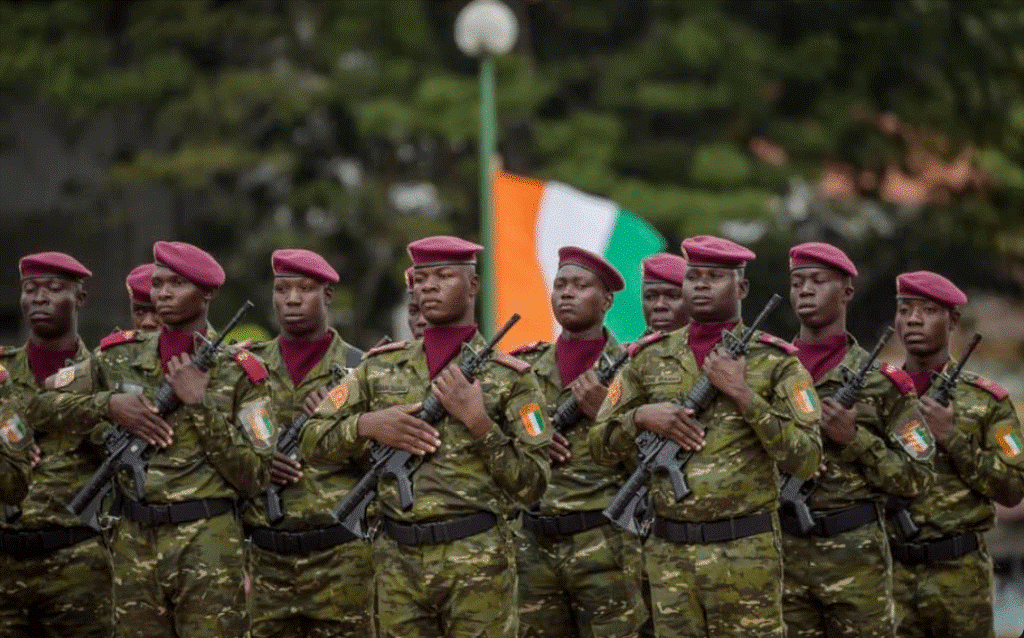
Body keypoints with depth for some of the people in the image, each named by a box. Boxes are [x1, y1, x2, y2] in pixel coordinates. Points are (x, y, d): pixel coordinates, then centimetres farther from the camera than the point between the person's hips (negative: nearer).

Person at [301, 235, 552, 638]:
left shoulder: (507, 376, 1)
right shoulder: (381, 368, 11)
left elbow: (532, 485, -3)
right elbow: (313, 441, 11)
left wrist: (479, 423, -14)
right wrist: (367, 424, -7)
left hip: (479, 564, -3)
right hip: (397, 564, 3)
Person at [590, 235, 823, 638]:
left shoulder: (775, 362, -1)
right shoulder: (650, 359, 9)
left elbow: (805, 460, -9)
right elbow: (601, 446, 12)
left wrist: (743, 395, -16)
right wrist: (641, 417, -9)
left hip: (746, 555, -3)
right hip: (668, 554, 3)